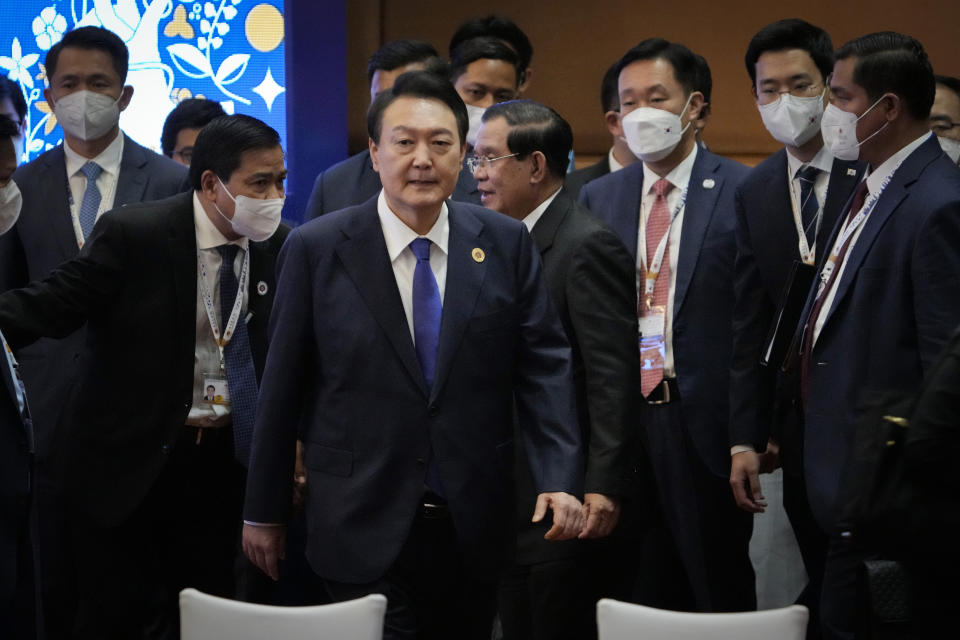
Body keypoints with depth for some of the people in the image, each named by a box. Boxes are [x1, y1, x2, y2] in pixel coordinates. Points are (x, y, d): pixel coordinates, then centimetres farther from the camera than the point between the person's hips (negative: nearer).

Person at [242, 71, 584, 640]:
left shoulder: (506, 245, 3)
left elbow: (543, 364, 2)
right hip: (363, 532, -2)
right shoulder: (316, 250, -3)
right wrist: (264, 511, 5)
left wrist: (562, 479, -10)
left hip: (475, 528, 2)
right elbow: (283, 385, 1)